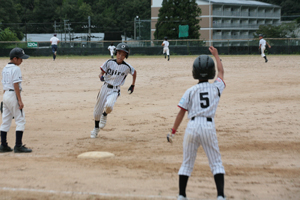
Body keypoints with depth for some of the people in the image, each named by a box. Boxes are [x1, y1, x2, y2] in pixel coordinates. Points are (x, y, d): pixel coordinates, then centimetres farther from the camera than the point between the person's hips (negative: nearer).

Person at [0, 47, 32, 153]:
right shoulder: (15, 69, -13)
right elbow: (16, 85, -18)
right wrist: (20, 101, -18)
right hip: (13, 95, -9)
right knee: (20, 120, -4)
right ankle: (18, 146, -7)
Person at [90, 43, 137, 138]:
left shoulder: (127, 67, -7)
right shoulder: (109, 62, -5)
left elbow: (134, 72, 13)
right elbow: (102, 72, 1)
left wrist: (132, 86, 16)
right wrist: (101, 76, -22)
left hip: (115, 90, -2)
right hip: (105, 87, 2)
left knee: (109, 105, -31)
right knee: (98, 109, 6)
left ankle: (104, 115, 5)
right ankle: (96, 128, 29)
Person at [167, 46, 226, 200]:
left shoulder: (190, 91, 1)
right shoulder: (216, 87, 3)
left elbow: (181, 113, 0)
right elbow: (221, 72, 24)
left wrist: (173, 132, 6)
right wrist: (216, 55, 37)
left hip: (192, 126, 1)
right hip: (209, 126, 0)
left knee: (187, 163, 12)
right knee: (216, 163, 5)